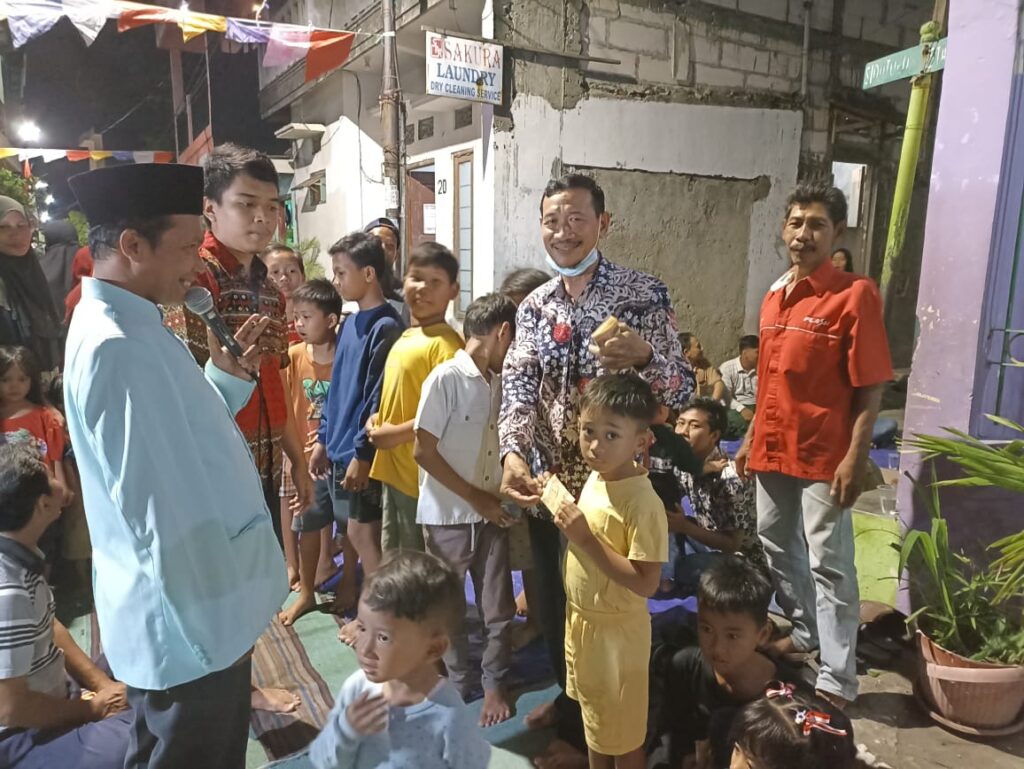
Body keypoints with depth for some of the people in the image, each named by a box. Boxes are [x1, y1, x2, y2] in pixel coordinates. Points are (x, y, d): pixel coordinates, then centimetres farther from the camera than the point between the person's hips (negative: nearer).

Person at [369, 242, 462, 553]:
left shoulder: (445, 343, -17)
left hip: (423, 477, -9)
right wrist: (377, 419, 5)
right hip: (393, 471, 9)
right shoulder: (404, 338, 11)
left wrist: (398, 433, -18)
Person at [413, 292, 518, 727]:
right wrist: (476, 498, -14)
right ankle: (457, 683, 34)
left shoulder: (497, 382, 5)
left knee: (499, 608, 10)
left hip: (490, 512, 5)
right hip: (448, 516, -5)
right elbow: (424, 452, -17)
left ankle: (494, 683, 30)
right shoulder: (445, 379, -16)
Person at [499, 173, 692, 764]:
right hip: (548, 484, 5)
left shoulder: (645, 294, -11)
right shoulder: (535, 306, 4)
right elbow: (518, 385, -7)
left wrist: (644, 356, -35)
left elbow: (682, 391, -13)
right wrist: (514, 454, -26)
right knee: (552, 602, 19)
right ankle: (569, 700, 46)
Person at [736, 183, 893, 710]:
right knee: (776, 548, 19)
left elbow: (870, 387, -13)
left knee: (829, 565, 0)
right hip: (773, 450, 7)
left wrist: (855, 458, -17)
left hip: (823, 456, -7)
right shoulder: (774, 297, 8)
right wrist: (751, 439, 15)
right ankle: (806, 631, 40)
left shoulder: (855, 295, -11)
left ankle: (838, 679, 13)